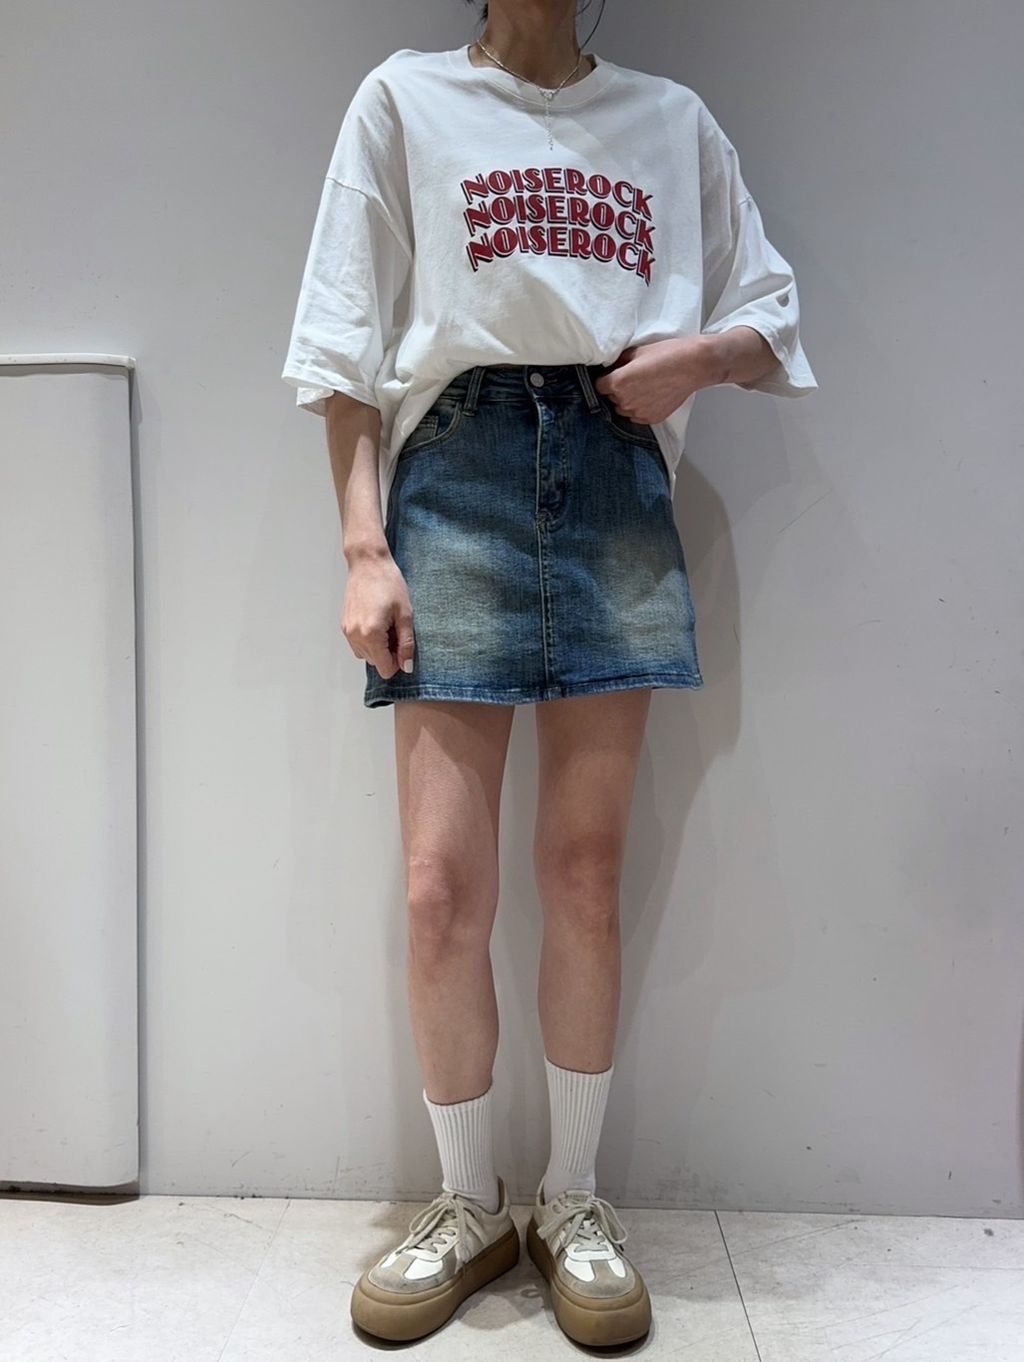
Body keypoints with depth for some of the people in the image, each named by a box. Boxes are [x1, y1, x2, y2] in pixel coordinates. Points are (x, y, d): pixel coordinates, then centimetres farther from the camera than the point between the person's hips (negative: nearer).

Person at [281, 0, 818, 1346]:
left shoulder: (674, 118, 20)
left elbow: (773, 316, 20)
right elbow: (350, 349, 6)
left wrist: (704, 352, -4)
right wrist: (364, 549, -5)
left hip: (618, 487, 2)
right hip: (456, 474, -1)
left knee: (586, 873, 2)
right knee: (443, 887, -6)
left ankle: (574, 1202, 21)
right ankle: (468, 1207, 17)